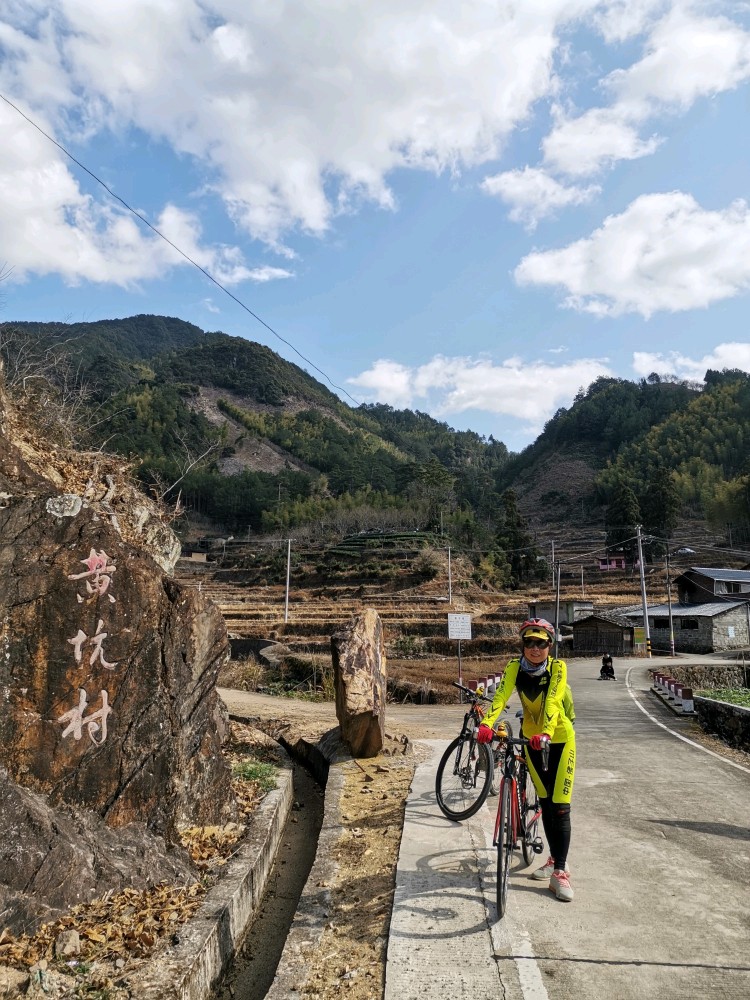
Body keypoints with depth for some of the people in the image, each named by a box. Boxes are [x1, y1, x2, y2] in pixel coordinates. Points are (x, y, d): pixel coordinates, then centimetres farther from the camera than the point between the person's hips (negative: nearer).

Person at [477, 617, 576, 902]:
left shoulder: (558, 668, -21)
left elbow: (552, 703, -36)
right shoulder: (514, 667, -15)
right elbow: (500, 697, -30)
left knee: (560, 806, -7)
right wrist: (486, 725, -48)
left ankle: (560, 872, 2)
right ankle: (555, 859, 31)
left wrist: (545, 734, -52)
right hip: (532, 739, 3)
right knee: (545, 802, 13)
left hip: (559, 739, -3)